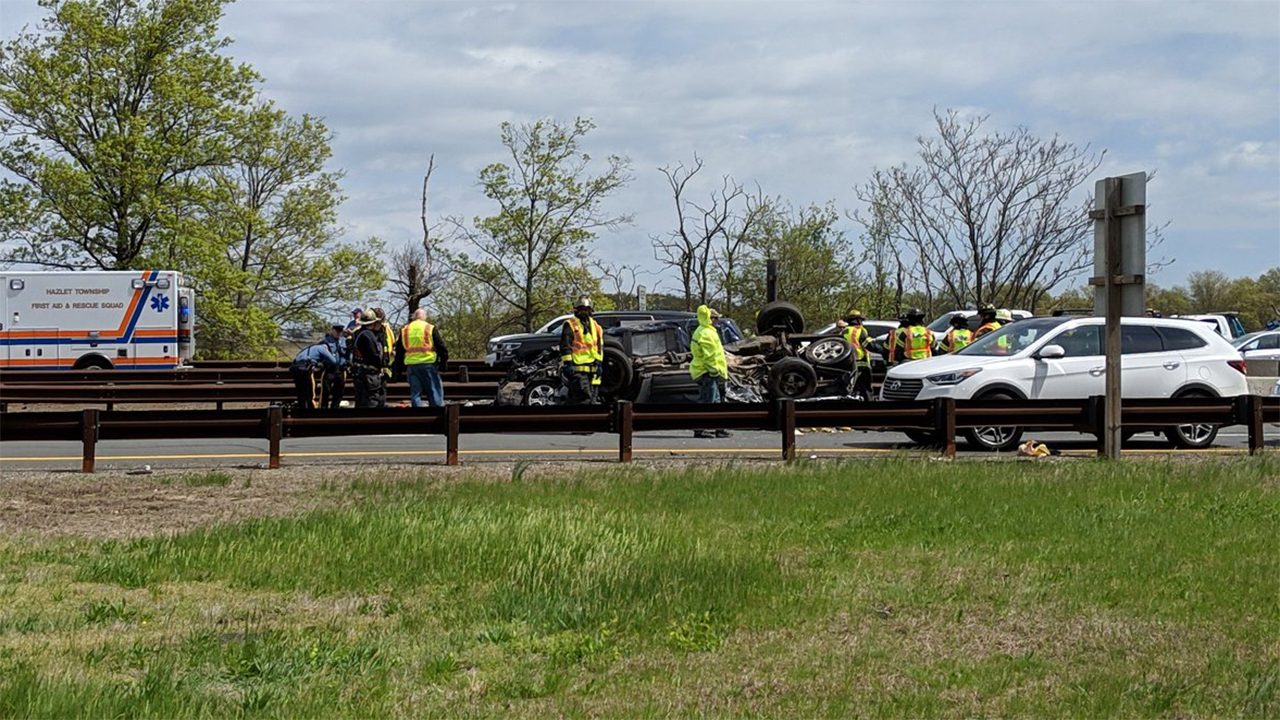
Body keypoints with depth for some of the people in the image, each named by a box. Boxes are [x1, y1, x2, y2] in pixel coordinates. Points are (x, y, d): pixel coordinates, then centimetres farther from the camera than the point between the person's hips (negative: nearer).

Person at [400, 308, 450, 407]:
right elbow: (441, 347, -1)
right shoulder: (430, 328, 0)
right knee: (435, 391, 0)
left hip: (411, 365, 3)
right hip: (428, 364, -3)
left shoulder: (404, 330, 11)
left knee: (415, 393, 6)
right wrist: (443, 362, 11)